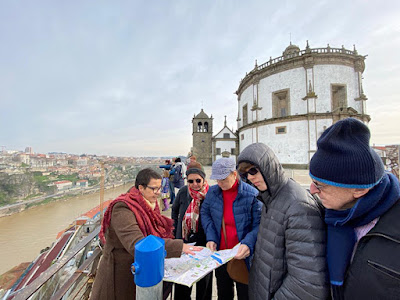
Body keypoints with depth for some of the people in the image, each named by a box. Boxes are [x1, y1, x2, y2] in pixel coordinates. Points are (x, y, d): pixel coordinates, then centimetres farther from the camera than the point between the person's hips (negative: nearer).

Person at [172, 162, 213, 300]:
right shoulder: (183, 192, -8)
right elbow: (175, 211, 9)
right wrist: (176, 231, 6)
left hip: (204, 242, -2)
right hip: (183, 242, 2)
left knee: (204, 280, 21)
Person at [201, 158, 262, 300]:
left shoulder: (251, 194, -19)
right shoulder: (212, 192, -7)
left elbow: (259, 224, -16)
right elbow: (205, 213, 4)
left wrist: (248, 243, -31)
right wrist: (211, 237, -9)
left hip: (243, 256, -3)